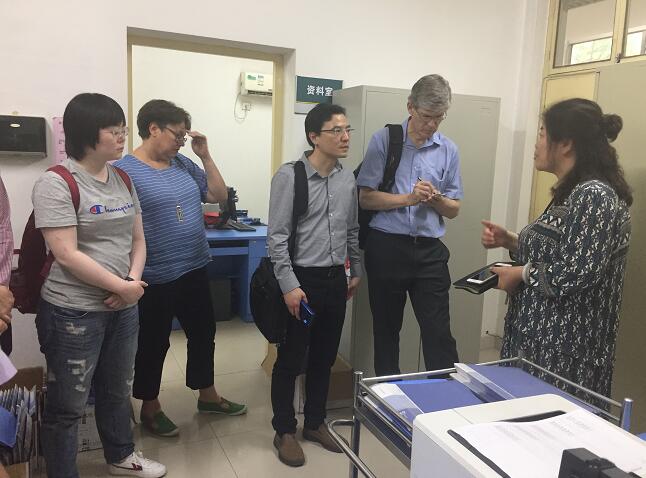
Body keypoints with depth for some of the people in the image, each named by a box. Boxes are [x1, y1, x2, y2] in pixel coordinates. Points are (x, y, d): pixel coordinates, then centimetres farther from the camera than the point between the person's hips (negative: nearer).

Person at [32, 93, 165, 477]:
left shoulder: (122, 179, 7)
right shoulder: (56, 184, -14)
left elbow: (138, 239, 9)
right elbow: (67, 255, -20)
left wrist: (134, 281, -8)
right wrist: (122, 286, -17)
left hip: (124, 308, 7)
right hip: (74, 312, -7)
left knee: (118, 390, 23)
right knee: (68, 405, 8)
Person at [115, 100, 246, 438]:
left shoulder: (183, 164, 6)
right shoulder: (125, 171, -14)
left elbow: (218, 196, 10)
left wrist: (205, 156, 0)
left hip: (194, 271, 7)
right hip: (155, 279, -7)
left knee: (203, 334, 19)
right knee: (153, 344, 12)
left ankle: (207, 396, 39)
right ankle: (150, 408, 33)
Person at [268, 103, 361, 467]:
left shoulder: (348, 178, 6)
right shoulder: (290, 175, -12)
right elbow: (277, 236, -13)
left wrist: (356, 272, 16)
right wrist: (290, 285, -17)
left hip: (336, 279, 6)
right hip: (301, 279, -5)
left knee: (324, 358, 16)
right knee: (291, 359, 7)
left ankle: (316, 423, 35)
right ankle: (285, 432, 25)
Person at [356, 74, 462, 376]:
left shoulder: (448, 150, 5)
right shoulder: (384, 140, -2)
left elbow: (453, 209, 8)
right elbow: (366, 197, -5)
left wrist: (435, 199, -14)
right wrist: (408, 198, -16)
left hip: (430, 250, 1)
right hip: (386, 247, -1)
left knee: (439, 333, -1)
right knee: (386, 328, 13)